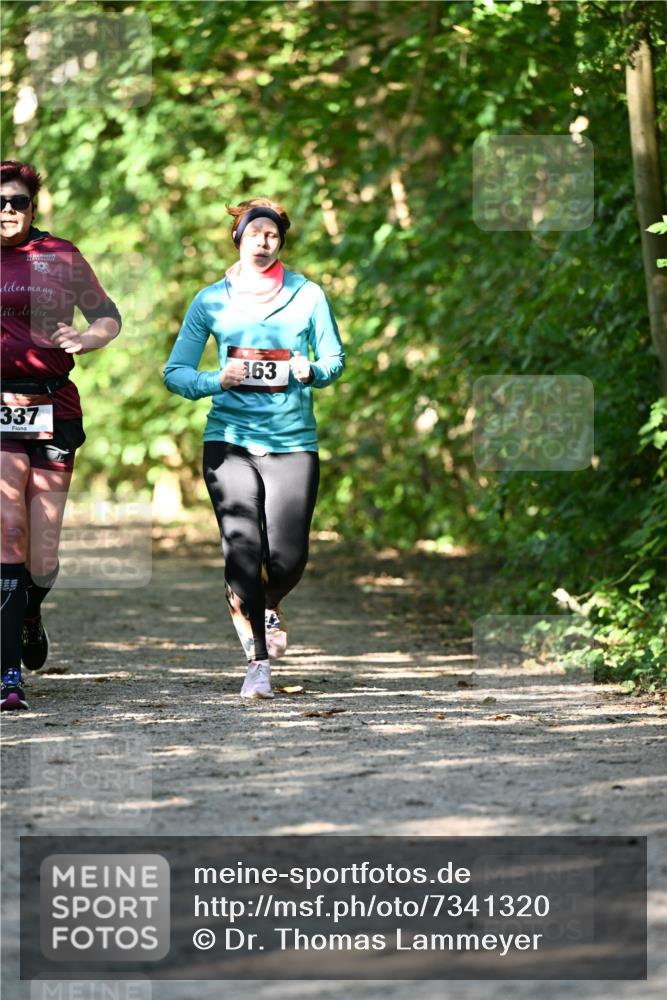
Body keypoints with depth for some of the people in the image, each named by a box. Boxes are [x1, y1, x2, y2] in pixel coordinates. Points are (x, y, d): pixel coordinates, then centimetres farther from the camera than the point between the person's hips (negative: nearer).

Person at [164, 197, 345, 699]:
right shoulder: (212, 300, 4)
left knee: (288, 558, -5)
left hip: (293, 441, 1)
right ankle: (258, 661, -2)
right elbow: (175, 371, 4)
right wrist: (217, 381, -16)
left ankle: (269, 607, 31)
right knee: (243, 550, -12)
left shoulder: (307, 295, 5)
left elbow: (335, 359, 10)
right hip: (230, 440, 0)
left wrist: (313, 372, -13)